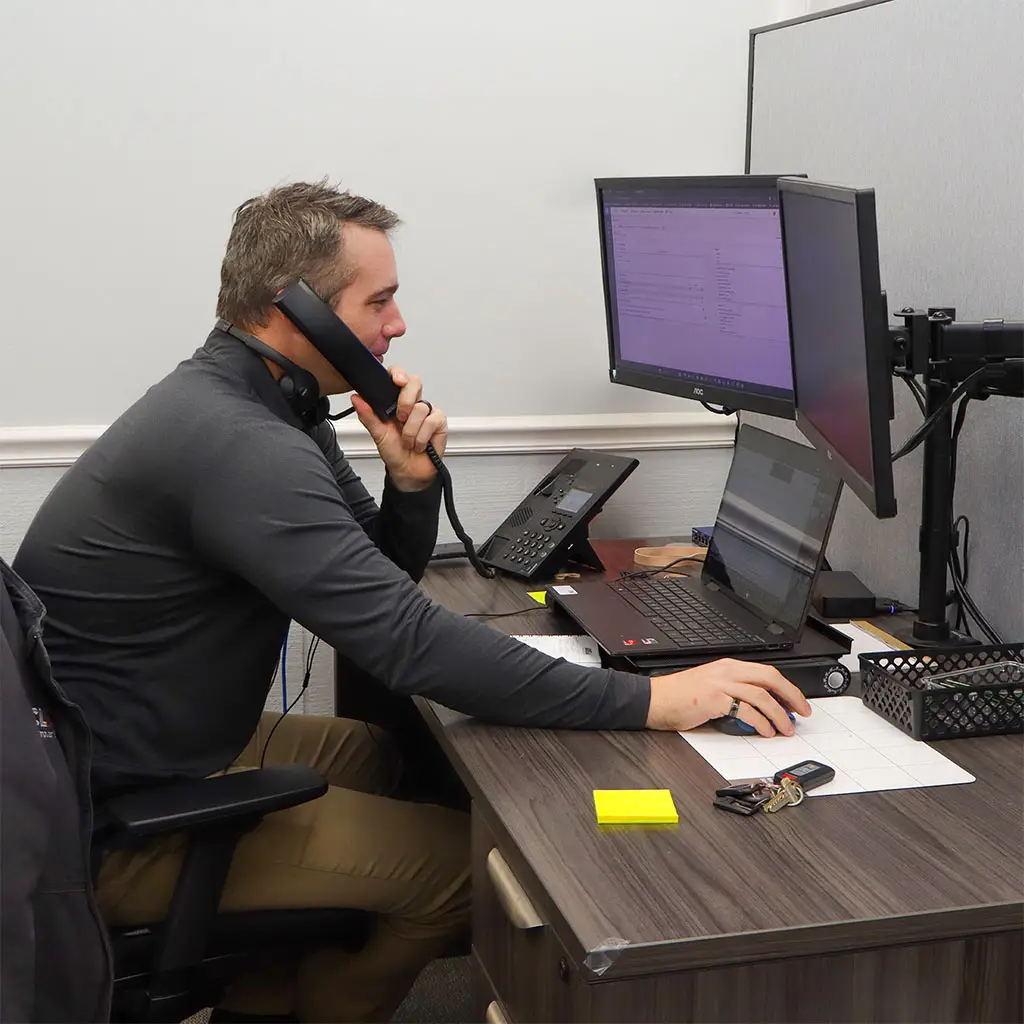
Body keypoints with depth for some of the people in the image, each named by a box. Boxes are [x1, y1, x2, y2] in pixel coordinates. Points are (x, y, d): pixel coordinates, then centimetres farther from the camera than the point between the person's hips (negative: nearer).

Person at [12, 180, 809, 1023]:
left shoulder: (258, 405, 4)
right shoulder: (234, 444, -28)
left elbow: (381, 580, 10)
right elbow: (408, 641, -33)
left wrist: (413, 481, -11)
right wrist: (650, 701, -31)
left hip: (170, 741, 10)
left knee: (398, 752, 22)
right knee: (457, 857, -5)